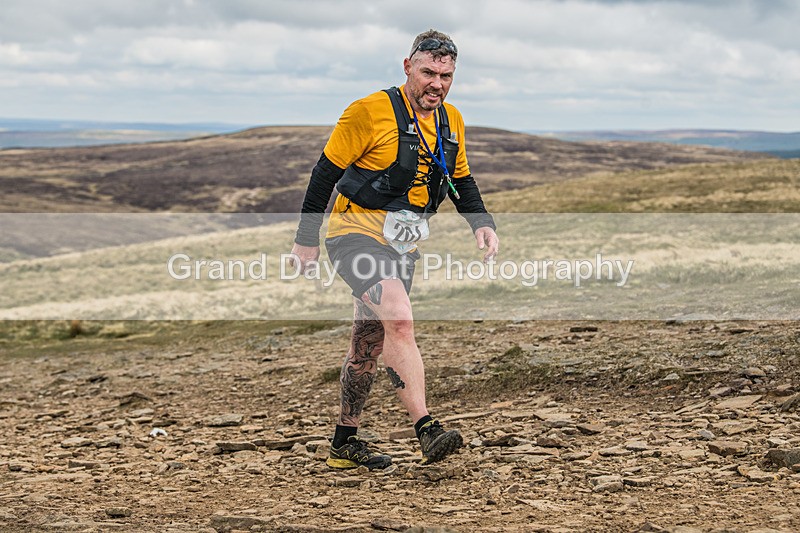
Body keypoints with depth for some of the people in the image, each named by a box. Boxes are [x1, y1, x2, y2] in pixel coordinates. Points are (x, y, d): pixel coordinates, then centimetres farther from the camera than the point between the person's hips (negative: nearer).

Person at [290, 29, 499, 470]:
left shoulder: (451, 122, 6)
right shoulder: (371, 112, -14)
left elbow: (460, 180, 19)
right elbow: (327, 171, -9)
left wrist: (482, 224, 1)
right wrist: (306, 238, -7)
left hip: (402, 244, 7)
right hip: (356, 233, -7)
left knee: (370, 344, 12)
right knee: (400, 320, -25)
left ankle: (345, 443, 23)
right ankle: (426, 430, -27)